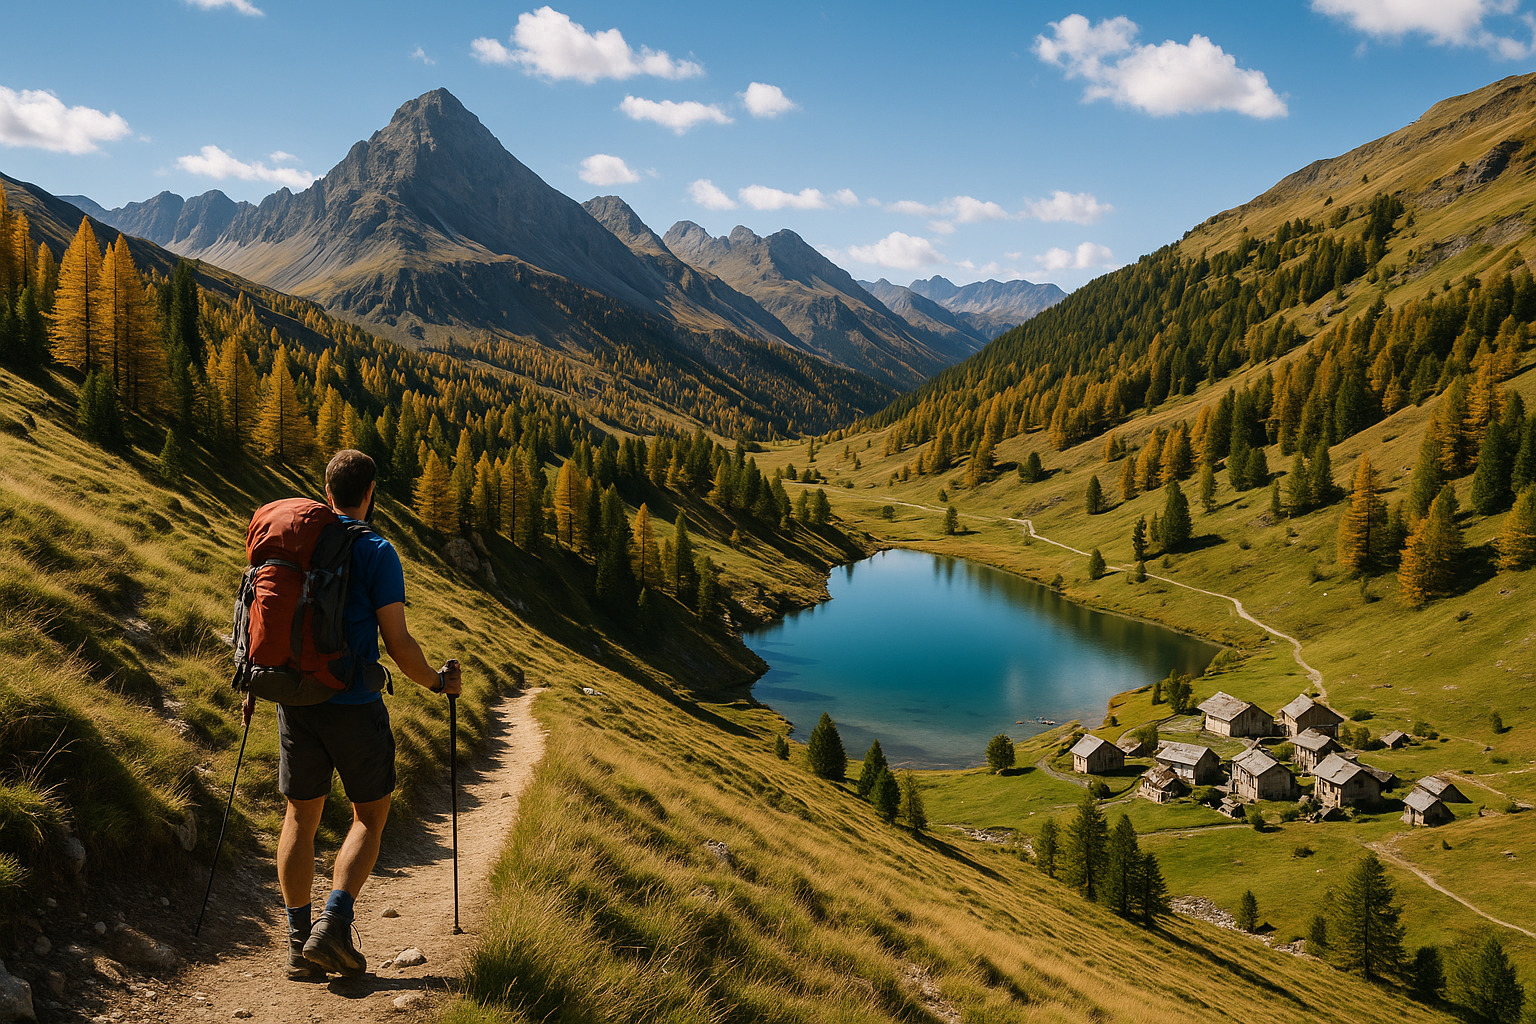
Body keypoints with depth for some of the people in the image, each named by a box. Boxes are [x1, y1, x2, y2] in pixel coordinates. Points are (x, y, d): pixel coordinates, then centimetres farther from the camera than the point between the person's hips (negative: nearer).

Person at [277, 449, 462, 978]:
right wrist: (437, 681, 4)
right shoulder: (376, 552, -9)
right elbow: (398, 642, -12)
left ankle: (299, 941, 16)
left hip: (297, 701, 5)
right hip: (354, 705, -5)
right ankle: (332, 924, -2)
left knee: (301, 817, 13)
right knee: (370, 815, 11)